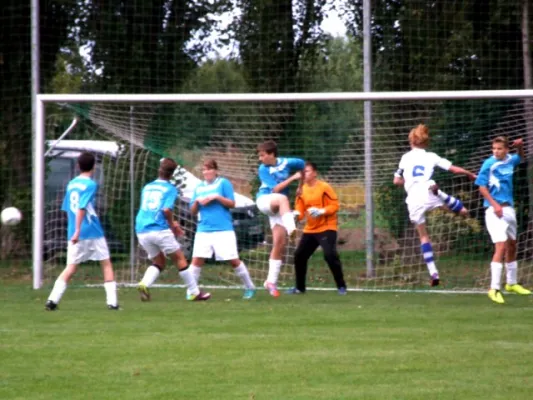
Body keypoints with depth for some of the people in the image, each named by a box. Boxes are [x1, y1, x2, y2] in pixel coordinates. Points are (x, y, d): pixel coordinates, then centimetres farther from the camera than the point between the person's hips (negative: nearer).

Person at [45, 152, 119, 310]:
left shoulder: (71, 184, 12)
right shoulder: (90, 185, -9)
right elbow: (81, 208, -19)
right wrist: (78, 231, -24)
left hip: (74, 234, 5)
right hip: (93, 232, -5)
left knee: (71, 268, 6)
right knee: (106, 264, 9)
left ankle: (53, 299, -10)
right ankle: (112, 301, 4)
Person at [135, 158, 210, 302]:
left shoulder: (147, 187, 17)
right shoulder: (170, 189, -1)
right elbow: (167, 210, -16)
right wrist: (172, 225, 2)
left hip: (142, 231, 5)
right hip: (160, 230, -5)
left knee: (159, 262, 18)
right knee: (180, 259, 10)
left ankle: (144, 284, -10)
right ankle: (194, 292, 13)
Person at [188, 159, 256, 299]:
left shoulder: (224, 183, 1)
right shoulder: (199, 187, 14)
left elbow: (232, 204, -4)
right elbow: (193, 211, 15)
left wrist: (216, 197, -15)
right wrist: (197, 201, -5)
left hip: (223, 229, -4)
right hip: (203, 230, 4)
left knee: (233, 260, -1)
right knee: (197, 259, -9)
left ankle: (250, 288, 13)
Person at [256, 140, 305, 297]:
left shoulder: (286, 163, -1)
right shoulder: (263, 169, -8)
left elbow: (303, 165, 19)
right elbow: (275, 189, -16)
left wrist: (300, 184, 20)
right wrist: (292, 178, -18)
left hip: (279, 208, 3)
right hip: (264, 200, -3)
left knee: (280, 244, -5)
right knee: (282, 198, -40)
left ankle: (271, 281, 2)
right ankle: (291, 229, -60)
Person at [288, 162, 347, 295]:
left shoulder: (324, 187, -10)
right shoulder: (302, 190, 6)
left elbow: (334, 205, -12)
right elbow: (300, 209, 5)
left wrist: (321, 211, -26)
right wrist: (297, 214, -17)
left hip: (326, 228, -6)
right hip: (310, 229, 6)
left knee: (330, 255, -21)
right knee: (299, 255, 4)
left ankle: (341, 286, -9)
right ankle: (300, 287, 20)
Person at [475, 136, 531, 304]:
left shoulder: (509, 160, 7)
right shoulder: (489, 164, -12)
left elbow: (520, 157, 29)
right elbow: (482, 186, -12)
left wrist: (520, 146, 8)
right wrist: (494, 204, -22)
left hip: (508, 208, 8)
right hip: (495, 210, -8)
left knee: (512, 245, 19)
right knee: (501, 246, -19)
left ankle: (511, 283, 36)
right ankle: (494, 289, -21)